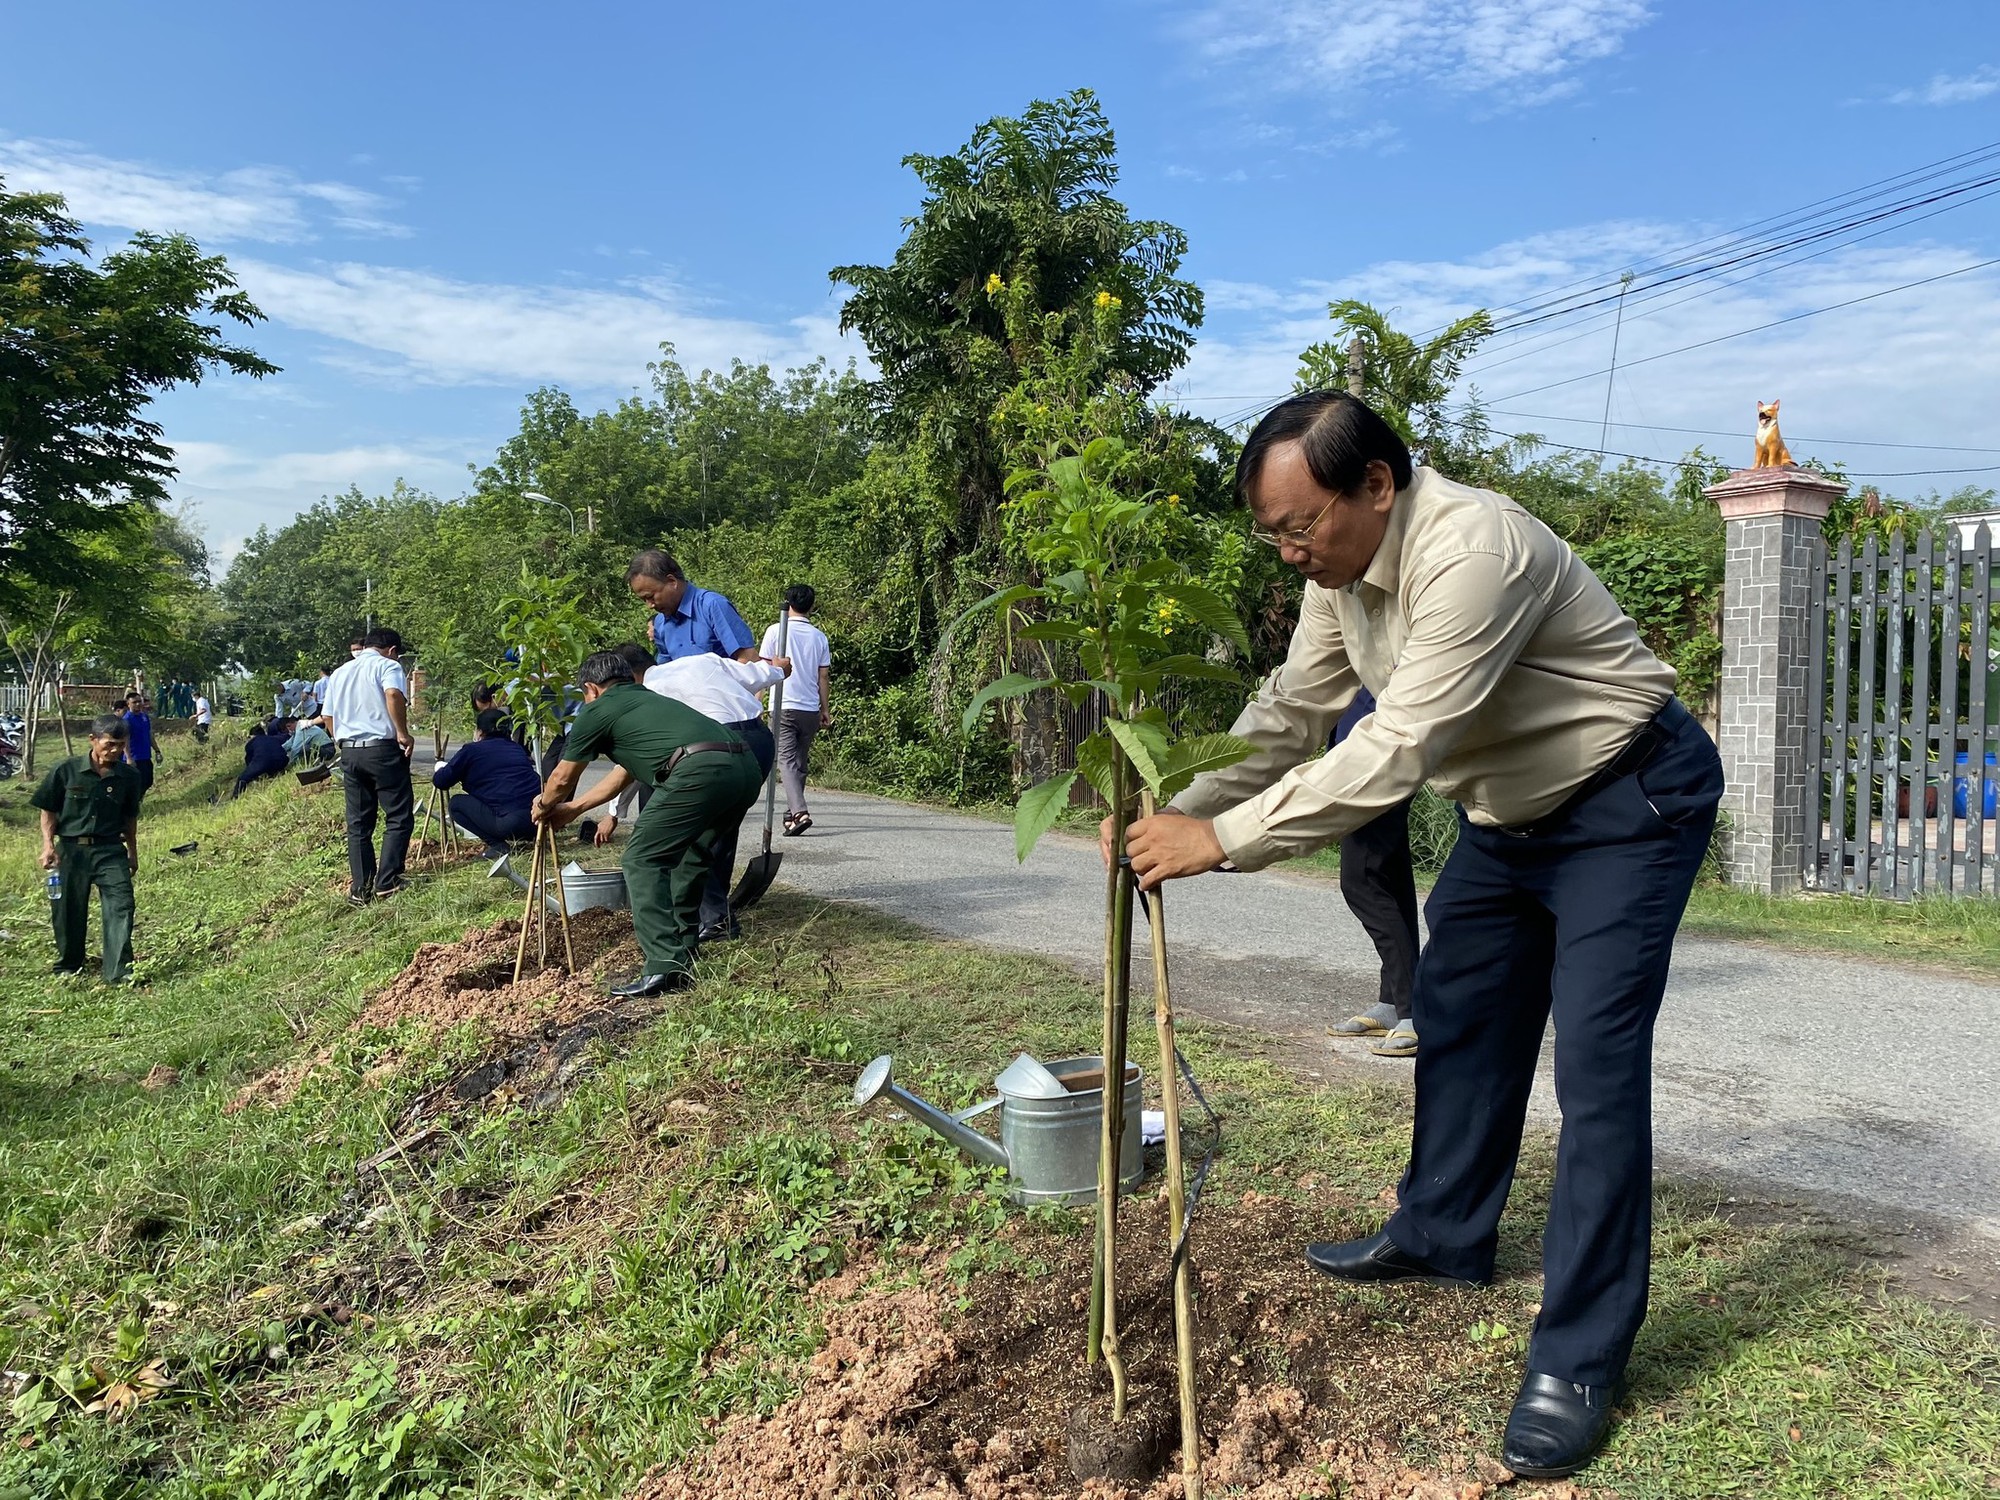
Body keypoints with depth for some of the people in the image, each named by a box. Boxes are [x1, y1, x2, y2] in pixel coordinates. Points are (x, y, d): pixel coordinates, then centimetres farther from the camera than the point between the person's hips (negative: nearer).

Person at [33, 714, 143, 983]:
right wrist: (48, 844, -8)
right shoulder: (67, 771, -6)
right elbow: (48, 810, 2)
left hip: (111, 850, 1)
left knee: (120, 906, -11)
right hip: (71, 849, -1)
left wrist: (133, 853, 17)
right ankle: (67, 966, 31)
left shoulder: (129, 776, 0)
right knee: (67, 910, 10)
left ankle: (118, 970, -9)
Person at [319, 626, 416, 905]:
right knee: (399, 818, 2)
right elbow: (394, 694, -22)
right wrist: (403, 733, -17)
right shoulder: (387, 665, -1)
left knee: (358, 824, 10)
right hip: (383, 749, -6)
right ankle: (386, 882, -4)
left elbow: (328, 718, 19)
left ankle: (361, 889, 11)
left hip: (349, 753, 6)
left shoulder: (339, 673, 20)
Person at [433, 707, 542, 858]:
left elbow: (441, 781, 8)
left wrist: (439, 771, 34)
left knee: (457, 803, 13)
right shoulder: (516, 748, 22)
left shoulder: (472, 750, 6)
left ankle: (497, 845, 0)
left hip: (511, 824, -7)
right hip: (541, 818, 7)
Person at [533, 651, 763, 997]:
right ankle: (683, 953, 29)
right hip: (746, 766, 8)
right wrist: (573, 809, 60)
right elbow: (623, 774, 49)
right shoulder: (647, 700, 39)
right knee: (690, 857, 26)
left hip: (699, 770, -8)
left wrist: (544, 805, 50)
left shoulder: (596, 710, 16)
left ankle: (664, 966, -6)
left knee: (642, 861, 2)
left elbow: (563, 779, 28)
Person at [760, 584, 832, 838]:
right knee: (800, 762, 15)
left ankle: (800, 812, -23)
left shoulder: (776, 631, -2)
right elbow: (824, 677, 8)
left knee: (787, 761, -6)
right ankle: (791, 814, 23)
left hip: (783, 706, -3)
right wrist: (826, 710, 15)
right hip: (810, 708, 4)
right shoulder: (819, 636, 7)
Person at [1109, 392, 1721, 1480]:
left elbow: (1394, 753, -37)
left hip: (1627, 799, -9)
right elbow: (1289, 714, 3)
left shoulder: (1471, 551, -33)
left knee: (1596, 1062, -12)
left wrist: (1222, 839, -34)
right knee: (1456, 1014, 15)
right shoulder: (1340, 568, -4)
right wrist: (1179, 812, -8)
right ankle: (1442, 1237, 33)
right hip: (1508, 808, 9)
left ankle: (1579, 1359, -2)